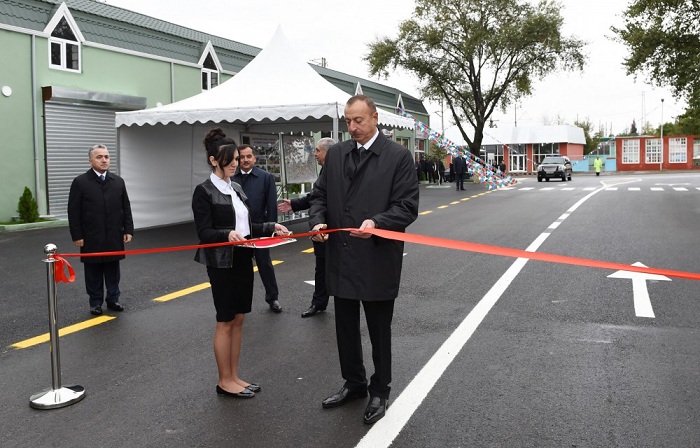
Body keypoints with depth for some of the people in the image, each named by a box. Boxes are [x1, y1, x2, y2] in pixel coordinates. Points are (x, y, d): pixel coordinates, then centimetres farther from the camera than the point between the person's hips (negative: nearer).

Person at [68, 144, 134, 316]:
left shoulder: (118, 181, 7)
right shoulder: (80, 182, -4)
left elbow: (126, 208, 9)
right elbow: (74, 212, -4)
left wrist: (128, 230, 3)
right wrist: (77, 236, -8)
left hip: (114, 237, 3)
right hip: (91, 239, -3)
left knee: (113, 271, 10)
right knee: (93, 272, 7)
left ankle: (113, 299, 22)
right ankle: (96, 302, 18)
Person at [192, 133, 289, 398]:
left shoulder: (237, 188, 12)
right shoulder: (204, 192, -10)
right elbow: (204, 232, -16)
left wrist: (271, 227, 3)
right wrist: (227, 234, -32)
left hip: (243, 260, 7)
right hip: (222, 263, -7)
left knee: (238, 319, 12)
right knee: (225, 322, 2)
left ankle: (233, 376, 23)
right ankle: (224, 381, 15)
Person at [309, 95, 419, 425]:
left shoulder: (398, 156, -8)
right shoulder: (335, 154, 8)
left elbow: (407, 208, -11)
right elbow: (320, 194, 12)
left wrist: (376, 223, -28)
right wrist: (317, 221, -8)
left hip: (377, 261, -5)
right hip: (341, 259, 5)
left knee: (379, 331, 11)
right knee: (346, 328, 18)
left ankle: (379, 391, 30)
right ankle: (354, 383, 38)